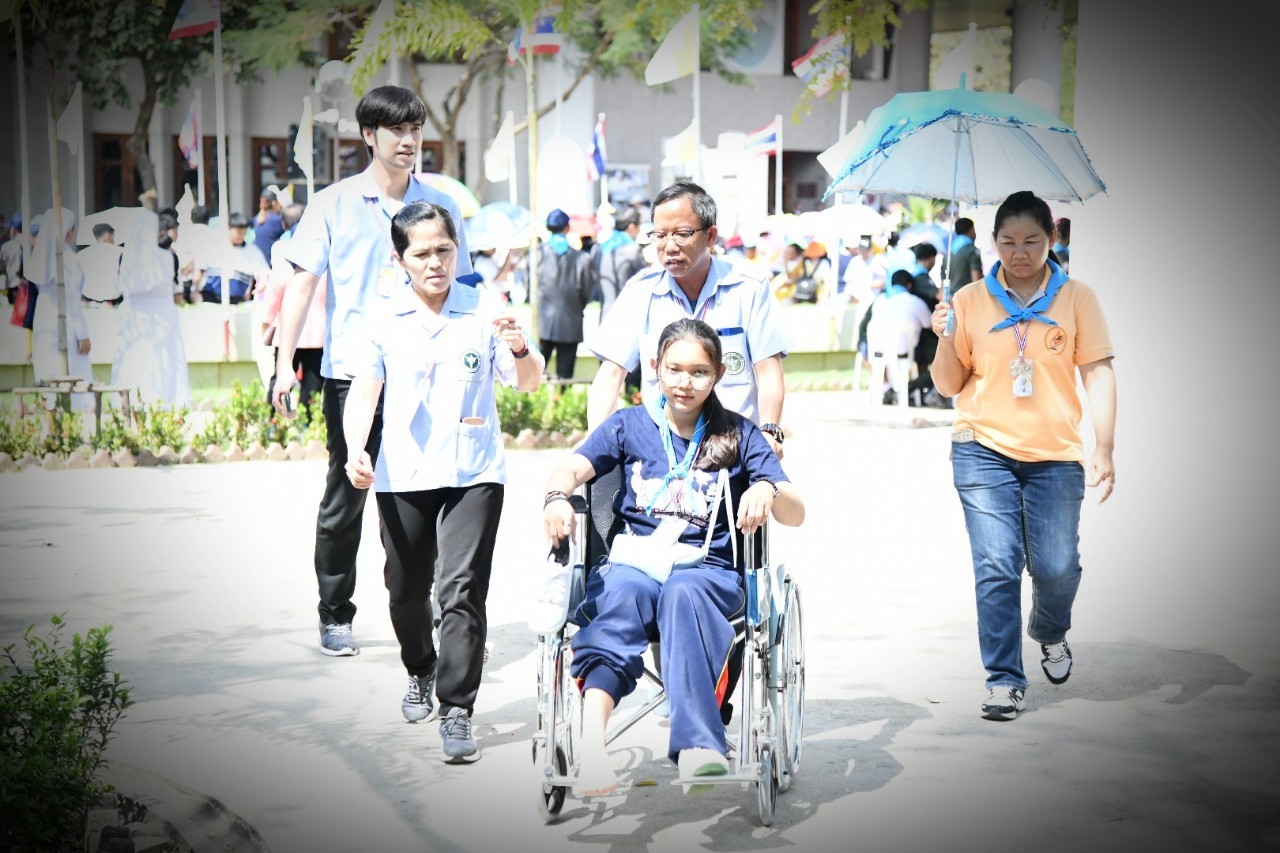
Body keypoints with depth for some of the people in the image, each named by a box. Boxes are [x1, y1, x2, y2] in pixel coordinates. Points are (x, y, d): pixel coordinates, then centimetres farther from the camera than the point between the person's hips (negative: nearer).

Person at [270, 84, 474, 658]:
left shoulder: (441, 206, 10)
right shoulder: (333, 204, 4)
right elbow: (302, 282, 0)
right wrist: (285, 362, -8)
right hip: (353, 372, -1)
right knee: (345, 499, 4)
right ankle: (335, 616, 17)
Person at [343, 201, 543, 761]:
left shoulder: (484, 312, 0)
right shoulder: (384, 320, 3)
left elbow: (528, 385, 0)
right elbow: (363, 390, 2)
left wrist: (520, 350, -22)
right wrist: (356, 449, -14)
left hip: (473, 474, -2)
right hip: (402, 477, 2)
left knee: (462, 590, -11)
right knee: (406, 589, 15)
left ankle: (457, 710, -6)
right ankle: (421, 672, 43)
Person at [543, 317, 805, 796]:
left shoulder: (738, 435, 16)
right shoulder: (630, 425, 17)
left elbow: (795, 514, 8)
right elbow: (573, 469, 1)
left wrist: (767, 491, -16)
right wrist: (557, 497, -23)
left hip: (709, 571, 0)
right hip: (633, 562, 0)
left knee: (682, 592, -38)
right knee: (621, 592, -37)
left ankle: (697, 747, -52)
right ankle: (591, 743, -57)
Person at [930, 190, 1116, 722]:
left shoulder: (1076, 298, 5)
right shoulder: (970, 301, 6)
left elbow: (1098, 374, 3)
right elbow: (950, 385, 9)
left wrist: (1104, 449, -6)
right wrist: (945, 338, -10)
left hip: (1056, 456, 0)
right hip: (984, 451, 0)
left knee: (1057, 566, -3)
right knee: (996, 566, -8)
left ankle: (1050, 633, 31)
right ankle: (1004, 680, 1)